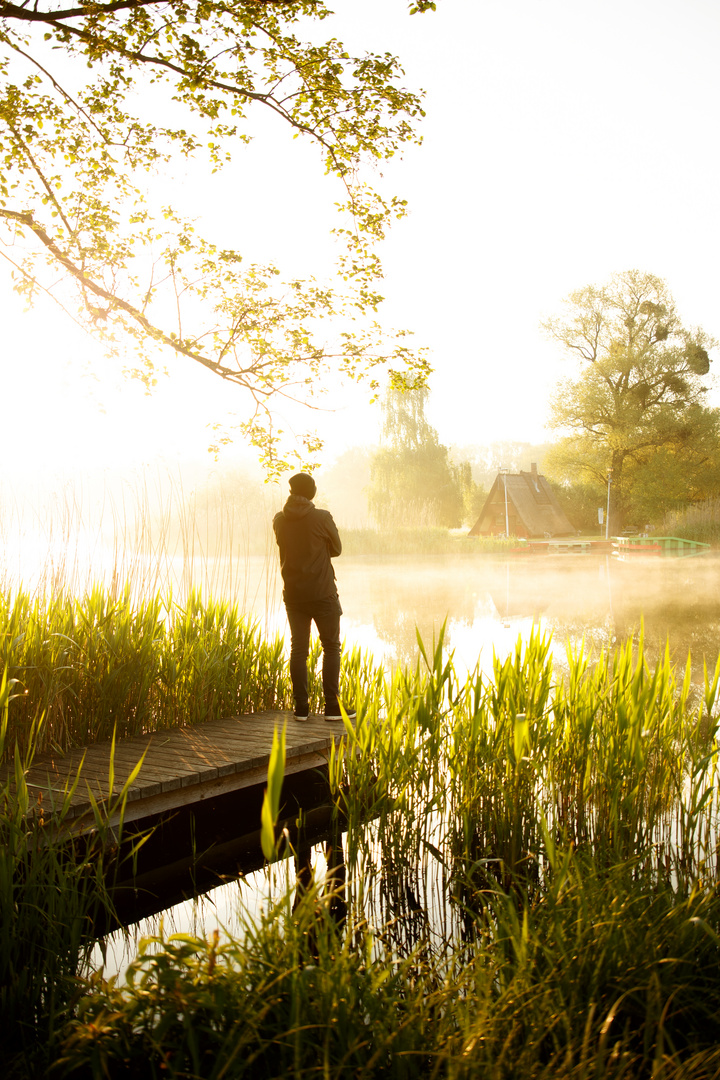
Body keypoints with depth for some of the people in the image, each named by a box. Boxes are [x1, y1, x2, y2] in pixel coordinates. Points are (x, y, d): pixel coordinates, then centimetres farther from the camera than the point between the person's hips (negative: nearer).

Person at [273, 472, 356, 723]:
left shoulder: (279, 520, 1)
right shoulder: (322, 518, -10)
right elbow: (336, 549, 2)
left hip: (293, 594, 4)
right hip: (322, 593, -4)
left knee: (298, 649, 9)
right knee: (331, 648, 6)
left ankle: (301, 708, 9)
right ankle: (332, 707, 3)